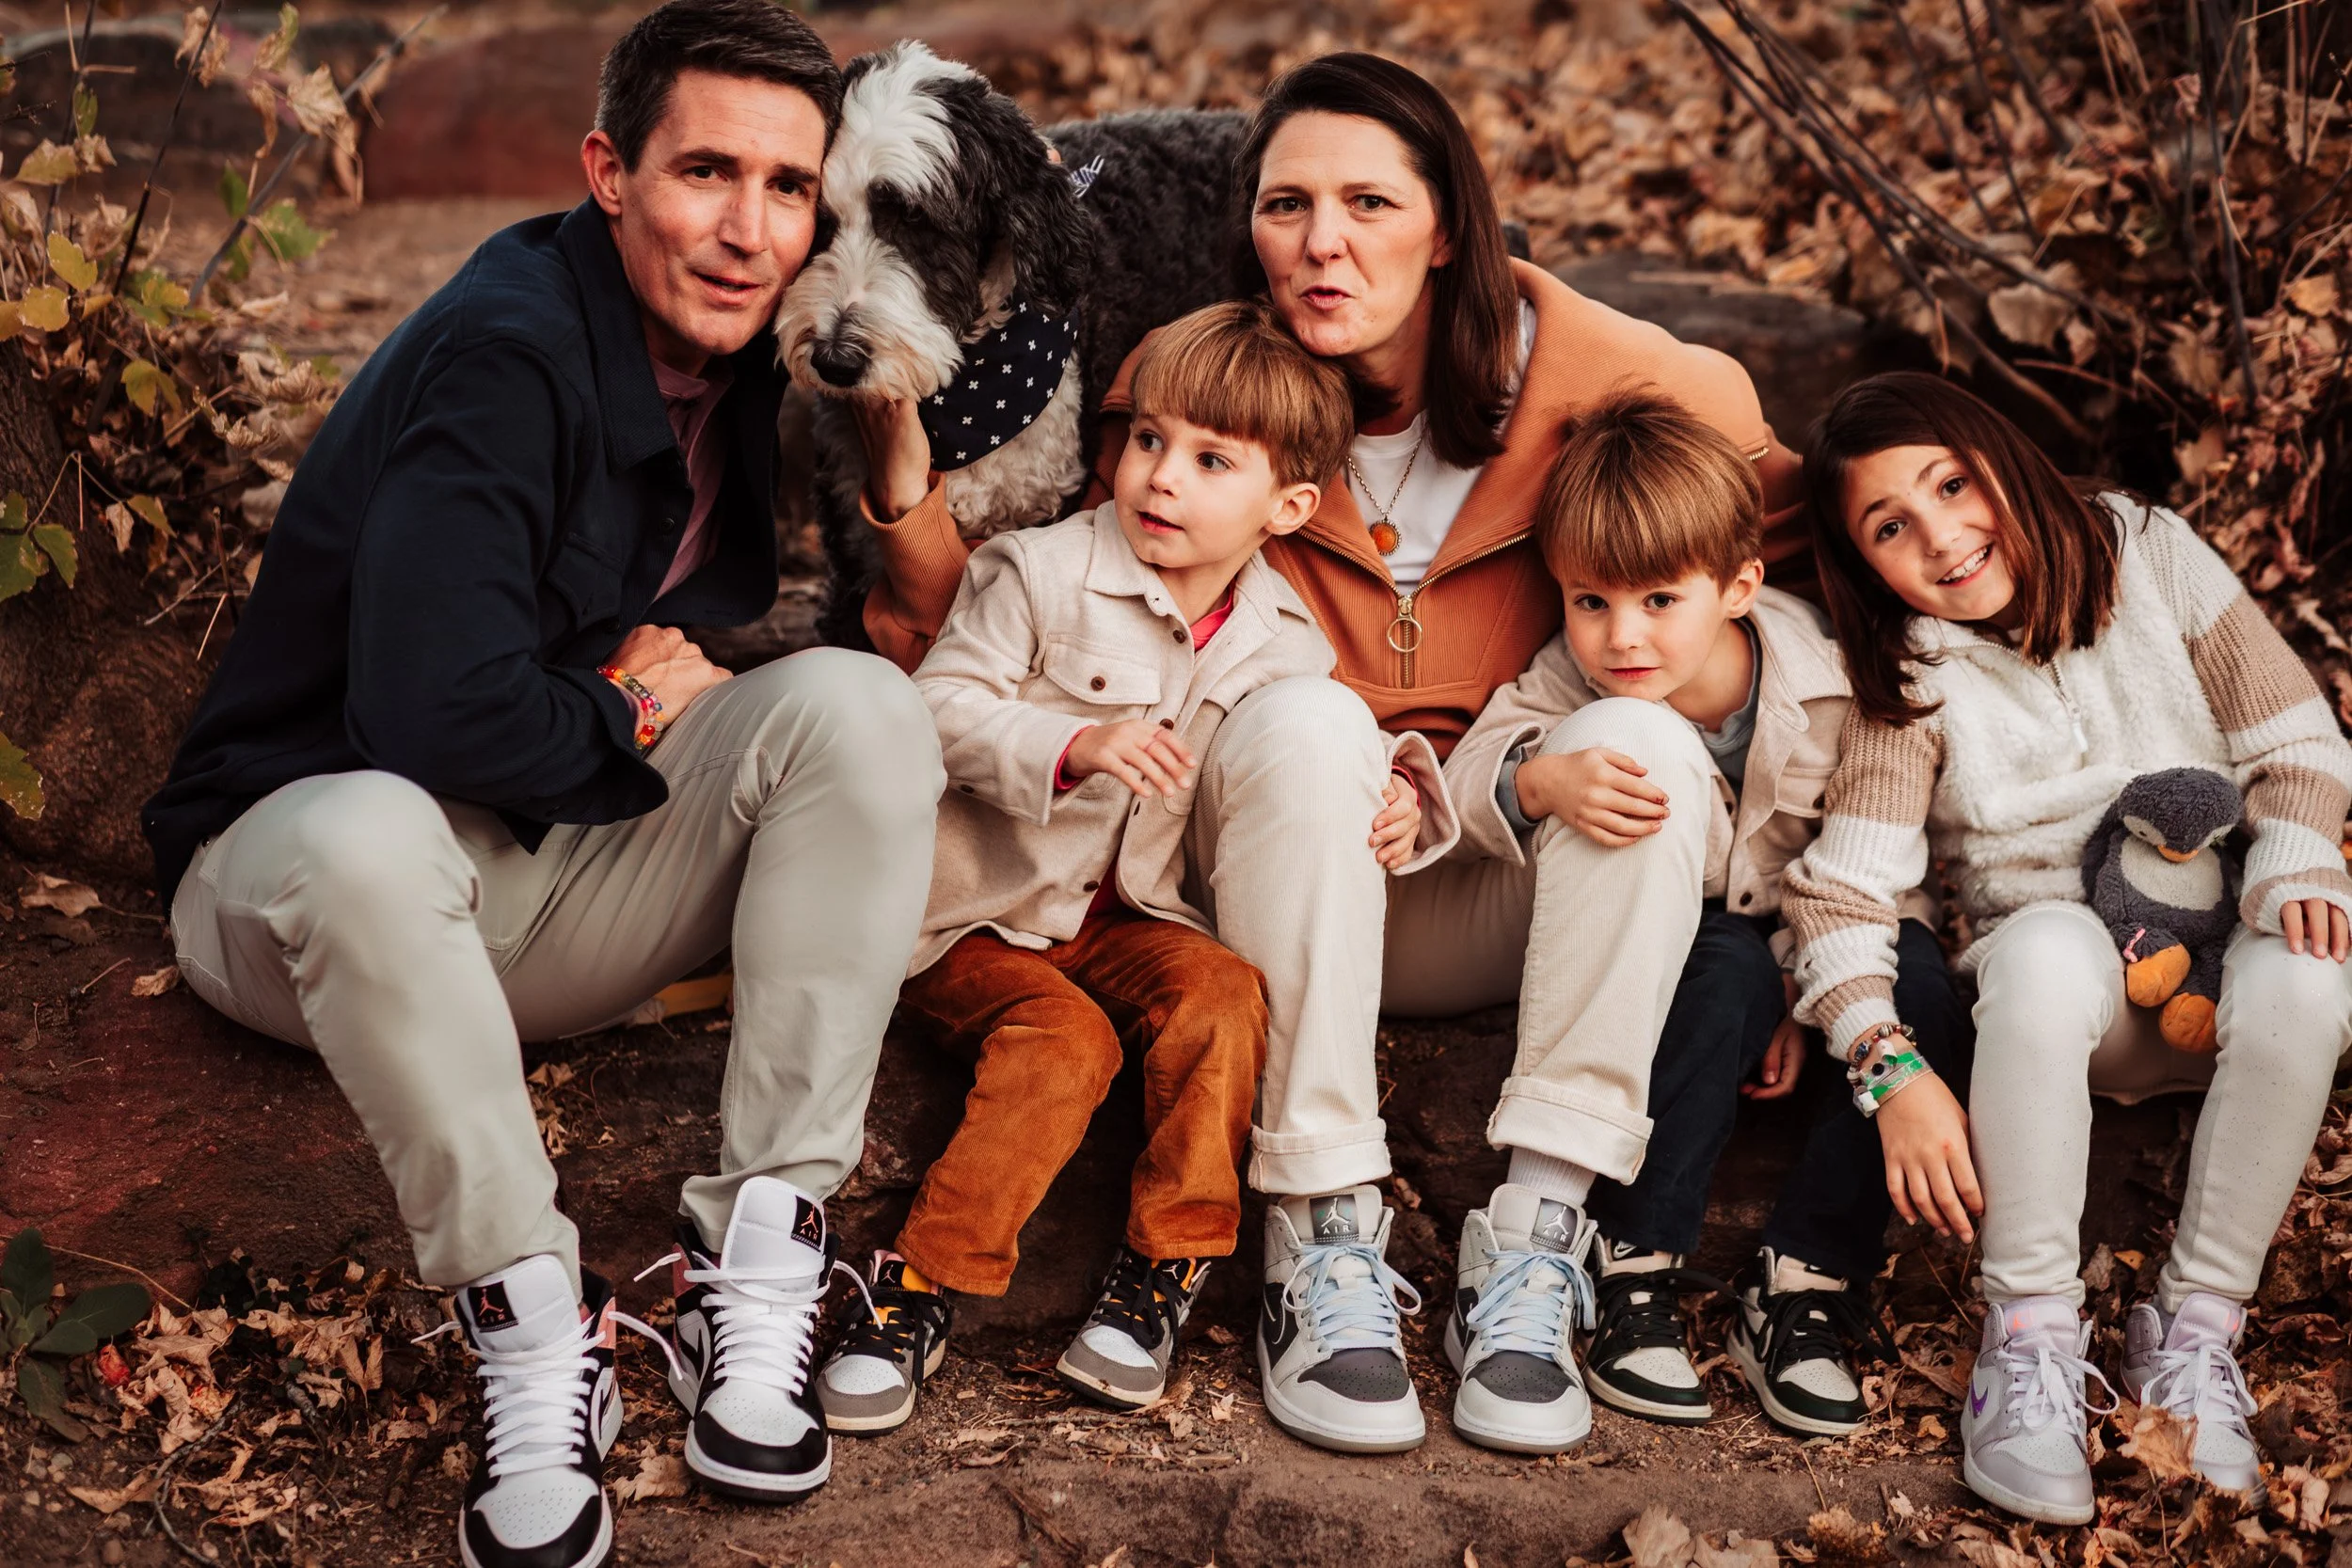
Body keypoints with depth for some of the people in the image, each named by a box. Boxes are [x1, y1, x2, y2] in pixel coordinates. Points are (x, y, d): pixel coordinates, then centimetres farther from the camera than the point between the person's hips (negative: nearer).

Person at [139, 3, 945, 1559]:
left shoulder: (740, 364, 2)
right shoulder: (503, 354, -22)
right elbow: (436, 711, -32)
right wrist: (626, 714, -14)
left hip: (577, 874, 6)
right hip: (309, 845, -6)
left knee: (857, 704, -19)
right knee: (368, 842, -42)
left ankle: (761, 1257, -21)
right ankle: (532, 1331, -25)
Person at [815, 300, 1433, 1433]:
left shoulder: (1287, 648, 5)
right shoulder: (1039, 572, -8)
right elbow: (940, 709, -13)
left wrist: (1378, 825, -8)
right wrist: (1072, 745, -28)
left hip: (1132, 915, 4)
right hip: (982, 911, -4)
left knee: (1226, 995, -26)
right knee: (1063, 1037, -30)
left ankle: (1166, 1266, -16)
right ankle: (920, 1286, -25)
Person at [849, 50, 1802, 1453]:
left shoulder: (1583, 373, -7)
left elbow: (1780, 530, 5)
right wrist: (911, 494, -21)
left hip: (1497, 884, 1)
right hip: (1286, 876, 0)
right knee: (1308, 717, -34)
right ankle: (1322, 1240, -31)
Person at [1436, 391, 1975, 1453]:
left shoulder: (1826, 687, -17)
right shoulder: (1574, 683, -14)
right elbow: (1468, 777, -19)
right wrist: (1542, 779, -41)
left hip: (1817, 948, 1)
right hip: (1664, 959, -1)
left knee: (1921, 999, -31)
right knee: (1727, 973, -37)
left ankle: (1805, 1290, -18)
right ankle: (1633, 1273, -27)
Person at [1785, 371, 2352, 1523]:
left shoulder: (2148, 555, 2)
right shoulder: (1912, 683, -2)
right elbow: (1839, 894, -13)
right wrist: (1893, 1071, -28)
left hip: (2220, 957, 1)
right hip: (2069, 995, -1)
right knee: (2045, 943, -37)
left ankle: (2195, 1326, -20)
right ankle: (2032, 1336, -30)